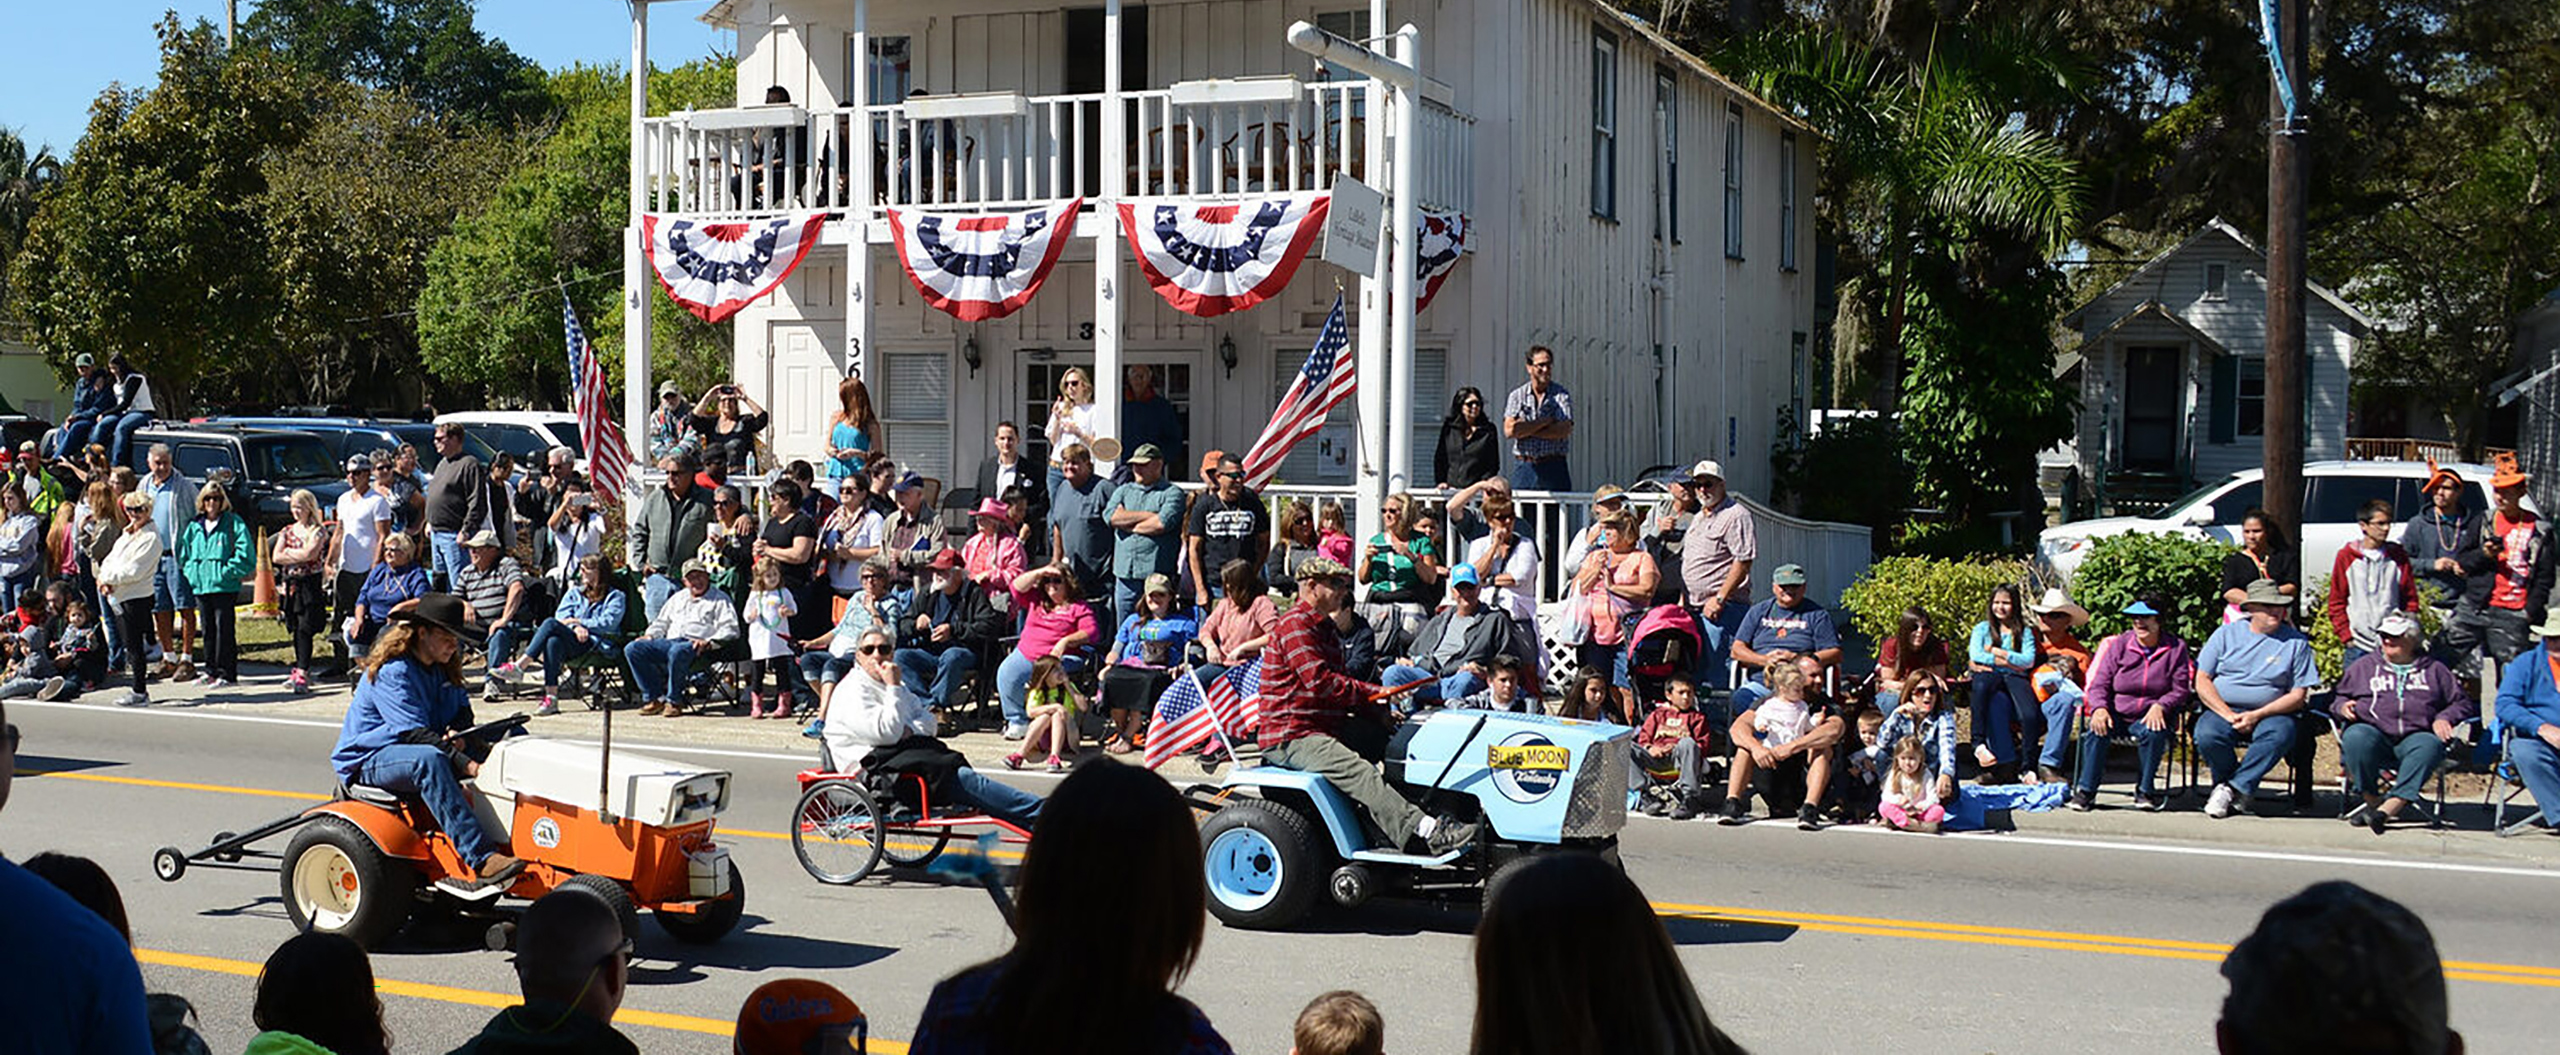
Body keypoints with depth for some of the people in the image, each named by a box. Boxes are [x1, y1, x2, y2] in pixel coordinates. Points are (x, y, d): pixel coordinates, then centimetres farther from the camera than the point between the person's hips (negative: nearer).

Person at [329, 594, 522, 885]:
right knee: (429, 759, -41)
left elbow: (461, 712, 11)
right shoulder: (392, 671, -17)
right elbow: (413, 733, -26)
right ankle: (482, 860, -51)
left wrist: (457, 733, -14)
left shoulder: (441, 670, 11)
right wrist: (463, 763, -36)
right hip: (368, 759, -8)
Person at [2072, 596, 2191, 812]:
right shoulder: (2120, 644, 4)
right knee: (2097, 729, -30)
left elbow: (2180, 689, 1)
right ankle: (2086, 790, -22)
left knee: (2152, 732, -35)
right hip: (2117, 712, 1)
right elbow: (2100, 683, 2)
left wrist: (2160, 707, -19)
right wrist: (2099, 708, -18)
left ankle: (2145, 791, -17)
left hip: (2152, 715, -1)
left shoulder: (2176, 648, 3)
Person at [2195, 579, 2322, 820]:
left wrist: (2257, 715, -12)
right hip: (2222, 709, 1)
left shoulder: (2296, 642, 7)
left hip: (2271, 713, 0)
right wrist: (2228, 715, -11)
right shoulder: (2227, 634, 10)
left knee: (2280, 735, -36)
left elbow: (2298, 695, 2)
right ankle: (2240, 791, -6)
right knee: (2207, 736, -32)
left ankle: (2233, 788, -24)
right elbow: (2202, 681, 5)